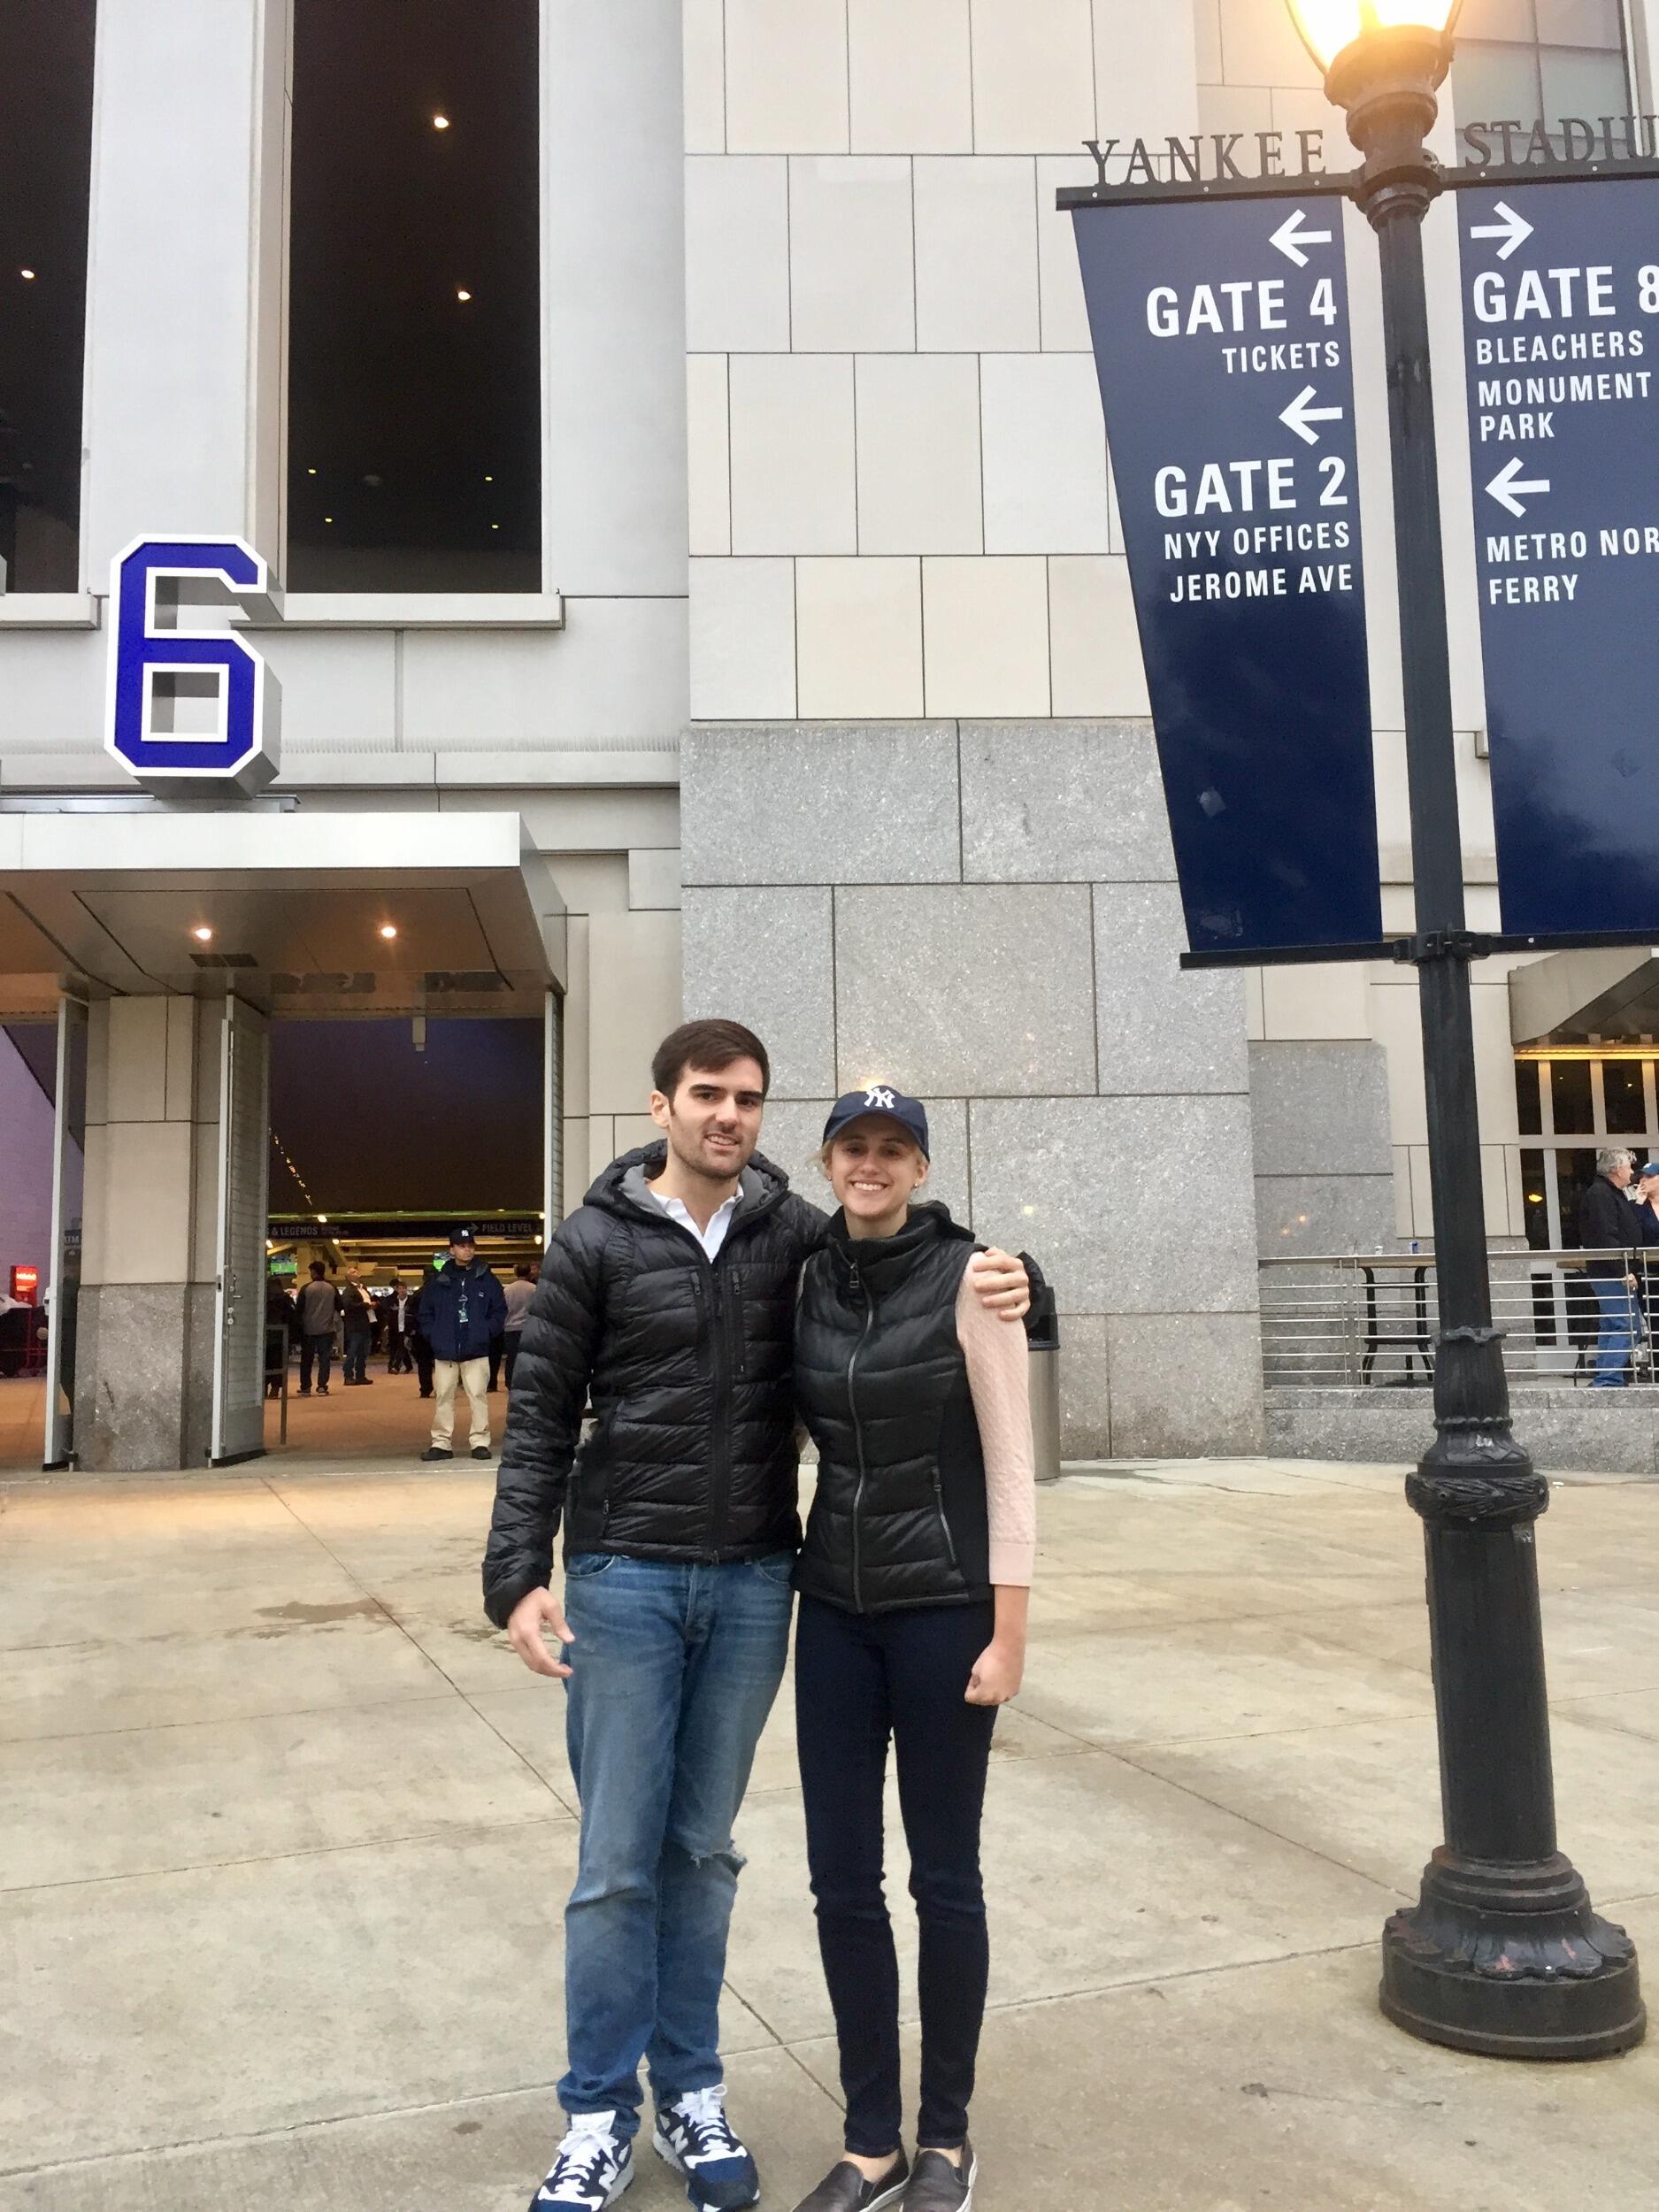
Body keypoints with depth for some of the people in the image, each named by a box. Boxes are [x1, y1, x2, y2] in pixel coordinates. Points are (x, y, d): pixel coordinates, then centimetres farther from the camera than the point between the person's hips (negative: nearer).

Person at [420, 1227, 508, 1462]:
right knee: (443, 1397, 4)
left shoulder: (486, 1279, 4)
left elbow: (500, 1310, 7)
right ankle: (441, 1443, 11)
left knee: (477, 1395, -3)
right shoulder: (439, 1280, 6)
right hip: (445, 1352, 1)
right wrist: (432, 1335, -2)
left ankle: (480, 1441, 4)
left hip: (476, 1350, -1)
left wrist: (486, 1331, -5)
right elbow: (425, 1312, 11)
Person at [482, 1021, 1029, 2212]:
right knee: (617, 1864, 5)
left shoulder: (798, 1232, 0)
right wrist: (519, 1573, -10)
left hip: (753, 1585, 2)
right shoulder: (597, 1241, -4)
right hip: (625, 1580, -2)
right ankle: (603, 2113, 23)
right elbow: (540, 1417, -2)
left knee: (705, 1852, 14)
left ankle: (693, 2091, 30)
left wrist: (1003, 1277, -15)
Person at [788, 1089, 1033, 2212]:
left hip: (944, 1603, -4)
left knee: (944, 1877, 9)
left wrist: (1010, 1633, -12)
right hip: (835, 1604, 5)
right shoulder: (811, 1281, 4)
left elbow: (1011, 1462, -10)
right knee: (841, 1881, 9)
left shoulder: (968, 1276, -10)